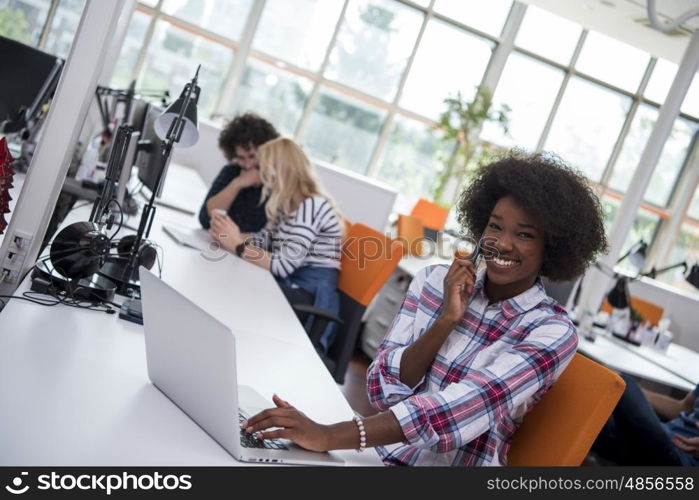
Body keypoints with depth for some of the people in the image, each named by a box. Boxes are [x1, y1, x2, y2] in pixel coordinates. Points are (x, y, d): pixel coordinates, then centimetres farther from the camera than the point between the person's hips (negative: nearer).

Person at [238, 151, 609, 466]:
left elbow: (471, 405, -23)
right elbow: (383, 390, -2)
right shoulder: (434, 281, 3)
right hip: (378, 454, 3)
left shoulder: (553, 332, -8)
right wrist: (446, 320, -15)